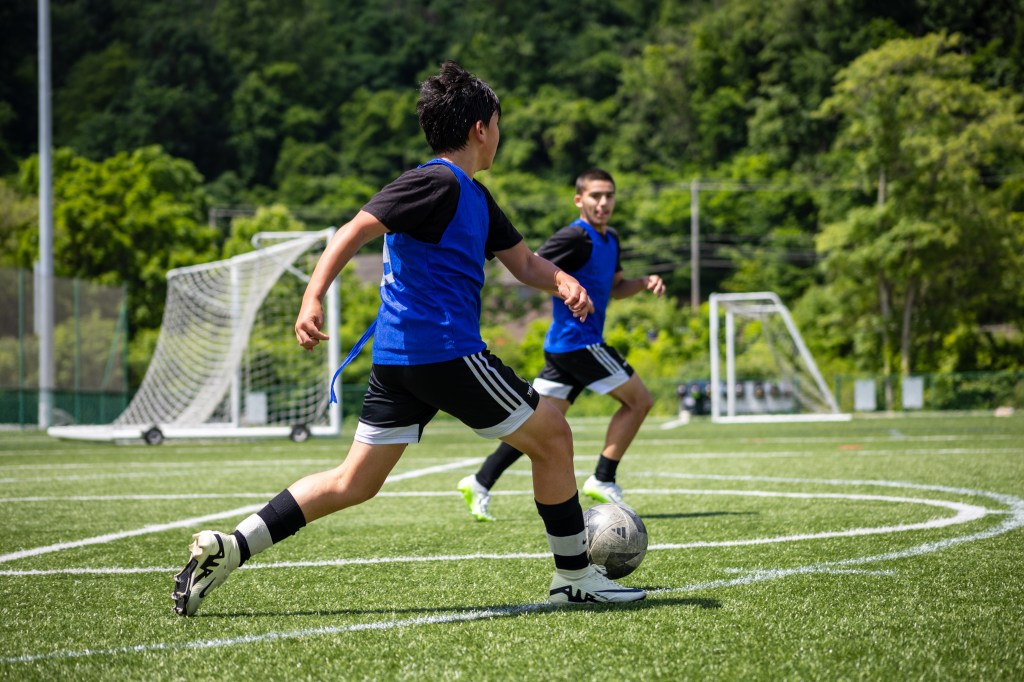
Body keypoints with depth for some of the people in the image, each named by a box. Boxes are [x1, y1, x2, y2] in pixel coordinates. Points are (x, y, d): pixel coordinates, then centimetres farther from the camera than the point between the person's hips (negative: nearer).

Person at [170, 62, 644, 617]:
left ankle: (228, 547, -1)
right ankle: (575, 578, 13)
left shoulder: (473, 197, 20)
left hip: (397, 358, 10)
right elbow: (356, 229, -18)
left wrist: (562, 281, 2)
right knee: (552, 437, 5)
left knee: (354, 483, 8)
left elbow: (522, 262, 24)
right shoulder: (439, 182, -11)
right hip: (442, 349, -10)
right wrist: (313, 298, -28)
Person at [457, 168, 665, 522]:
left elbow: (614, 288, 27)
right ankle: (603, 480, 1)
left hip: (562, 346, 9)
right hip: (578, 341, -9)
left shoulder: (610, 239, 16)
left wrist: (644, 282, 10)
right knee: (639, 400, -1)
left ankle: (481, 482, 2)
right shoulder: (576, 237, -13)